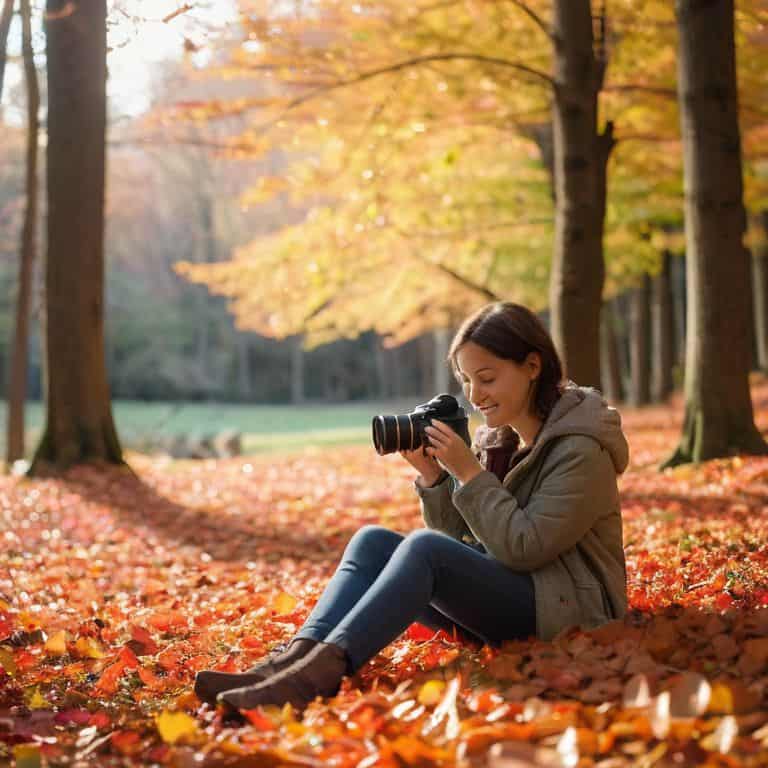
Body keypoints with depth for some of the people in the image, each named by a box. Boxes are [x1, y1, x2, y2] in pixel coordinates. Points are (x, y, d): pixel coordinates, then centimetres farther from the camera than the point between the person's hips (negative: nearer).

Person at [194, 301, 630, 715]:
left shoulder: (579, 449, -12)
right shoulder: (497, 438, 10)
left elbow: (523, 547, -19)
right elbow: (460, 542, 9)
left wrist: (469, 473, -19)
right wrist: (432, 478, -7)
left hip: (566, 606, -7)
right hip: (499, 597, 8)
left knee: (424, 547, -30)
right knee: (372, 541, -10)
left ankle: (324, 669, -46)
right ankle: (294, 659, -31)